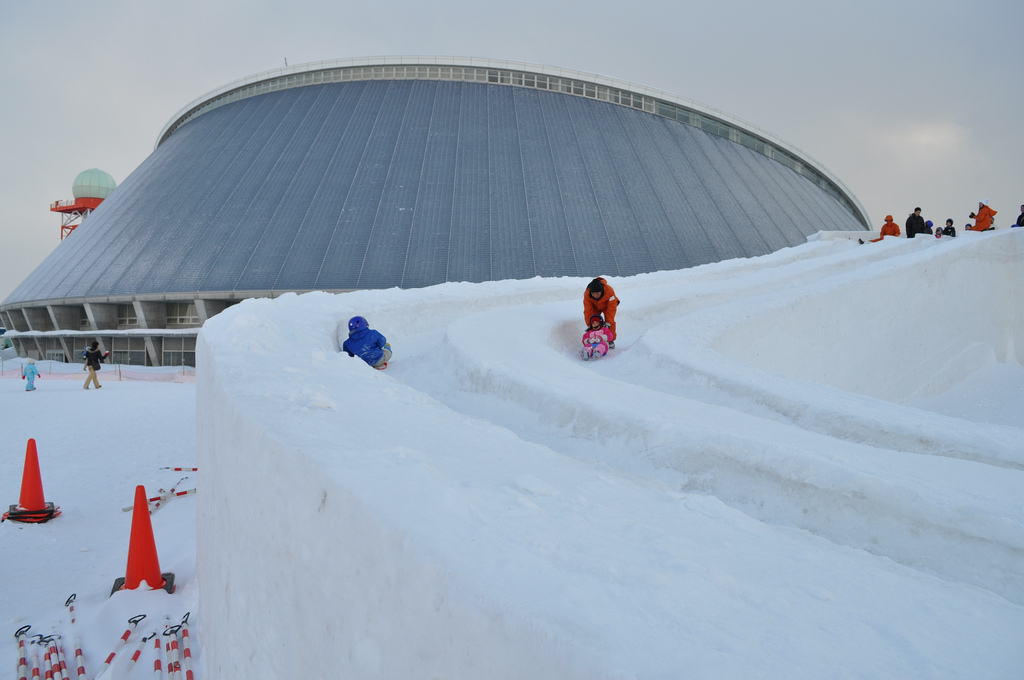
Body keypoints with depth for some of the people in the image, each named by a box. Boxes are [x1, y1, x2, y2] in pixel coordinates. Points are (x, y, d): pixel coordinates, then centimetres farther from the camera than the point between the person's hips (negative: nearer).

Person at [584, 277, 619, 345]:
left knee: (611, 321, -15)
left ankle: (611, 341, -3)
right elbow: (588, 311, -30)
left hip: (607, 305, -1)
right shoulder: (587, 295, -37)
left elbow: (611, 309, -35)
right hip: (594, 306, 1)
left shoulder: (609, 291, -42)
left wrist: (608, 322, -37)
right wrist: (589, 325, -31)